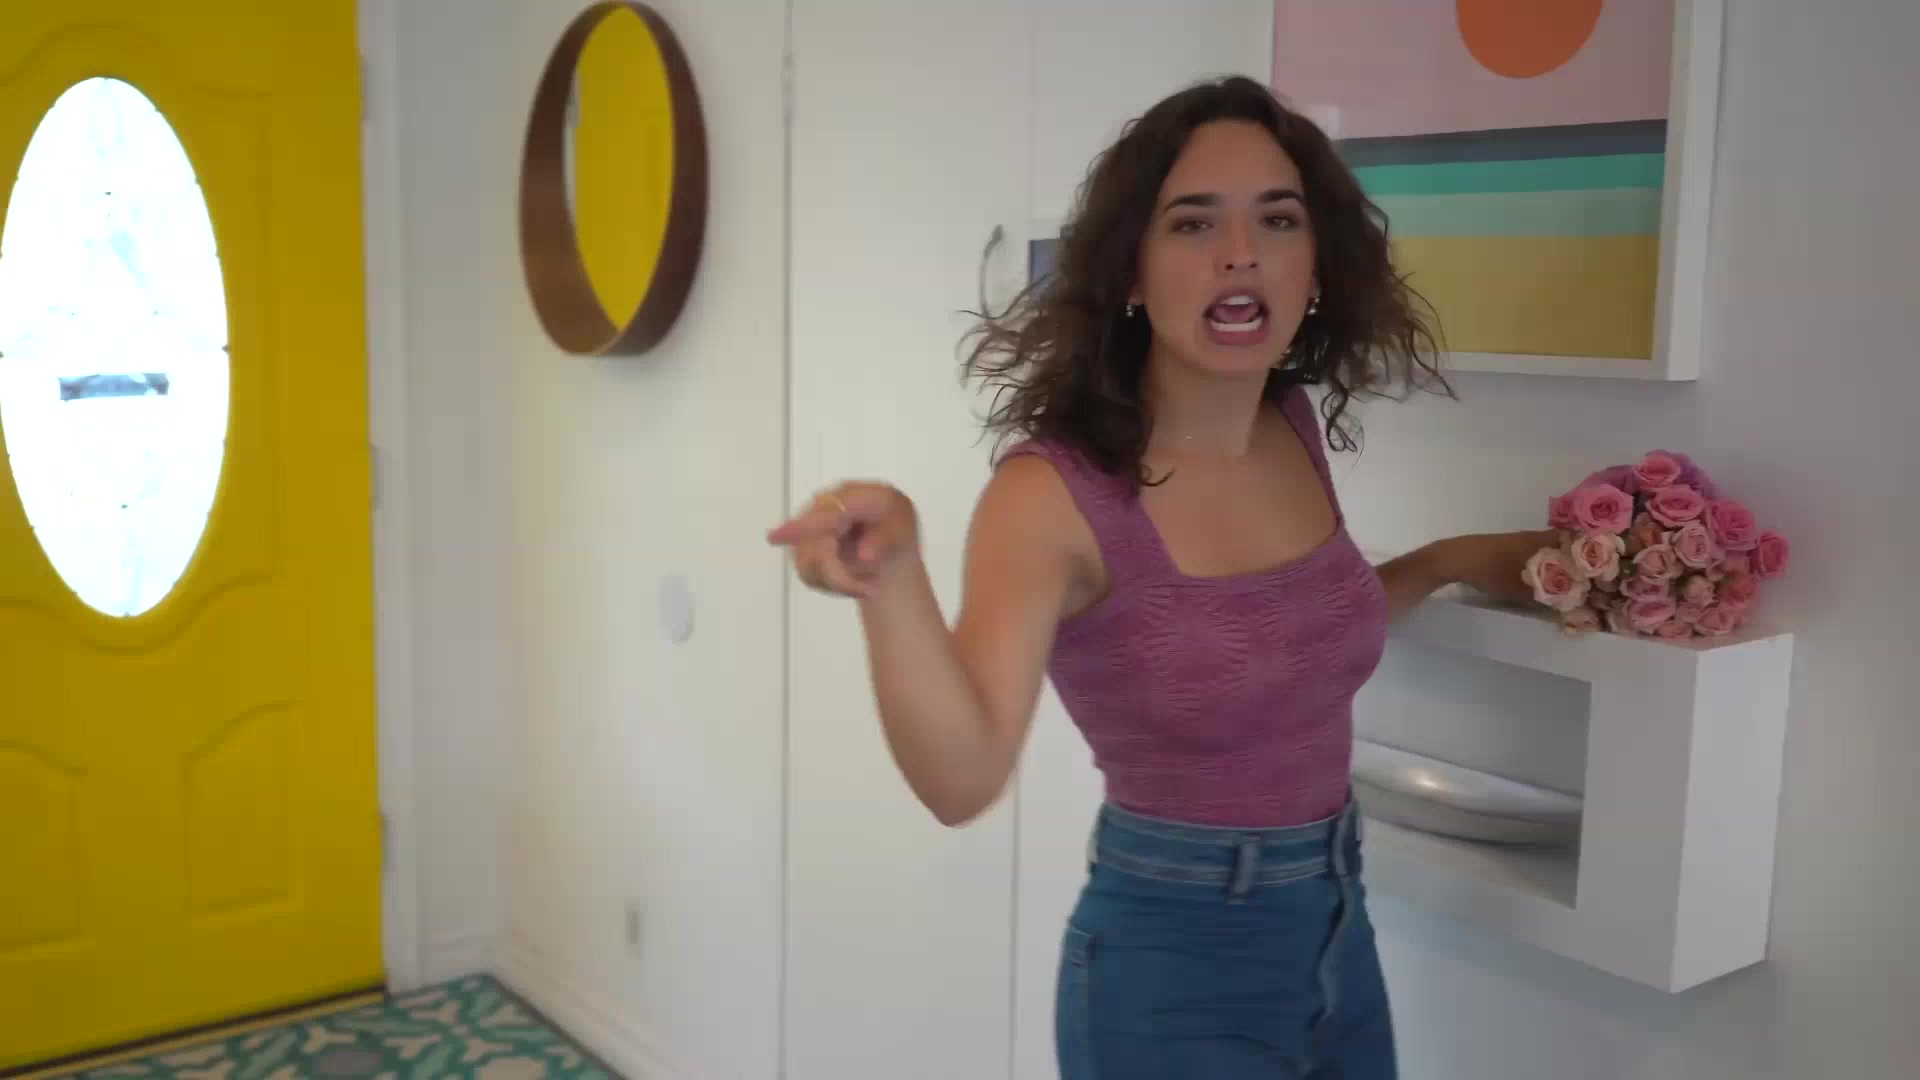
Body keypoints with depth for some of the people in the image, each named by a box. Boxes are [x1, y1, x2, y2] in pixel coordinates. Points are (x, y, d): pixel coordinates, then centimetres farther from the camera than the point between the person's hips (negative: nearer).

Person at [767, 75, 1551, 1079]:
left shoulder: (1297, 433, -3)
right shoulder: (1052, 493, -20)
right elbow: (962, 780, -31)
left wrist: (1450, 560, 5)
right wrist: (892, 580, -45)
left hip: (1339, 933, 6)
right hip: (1174, 968, -6)